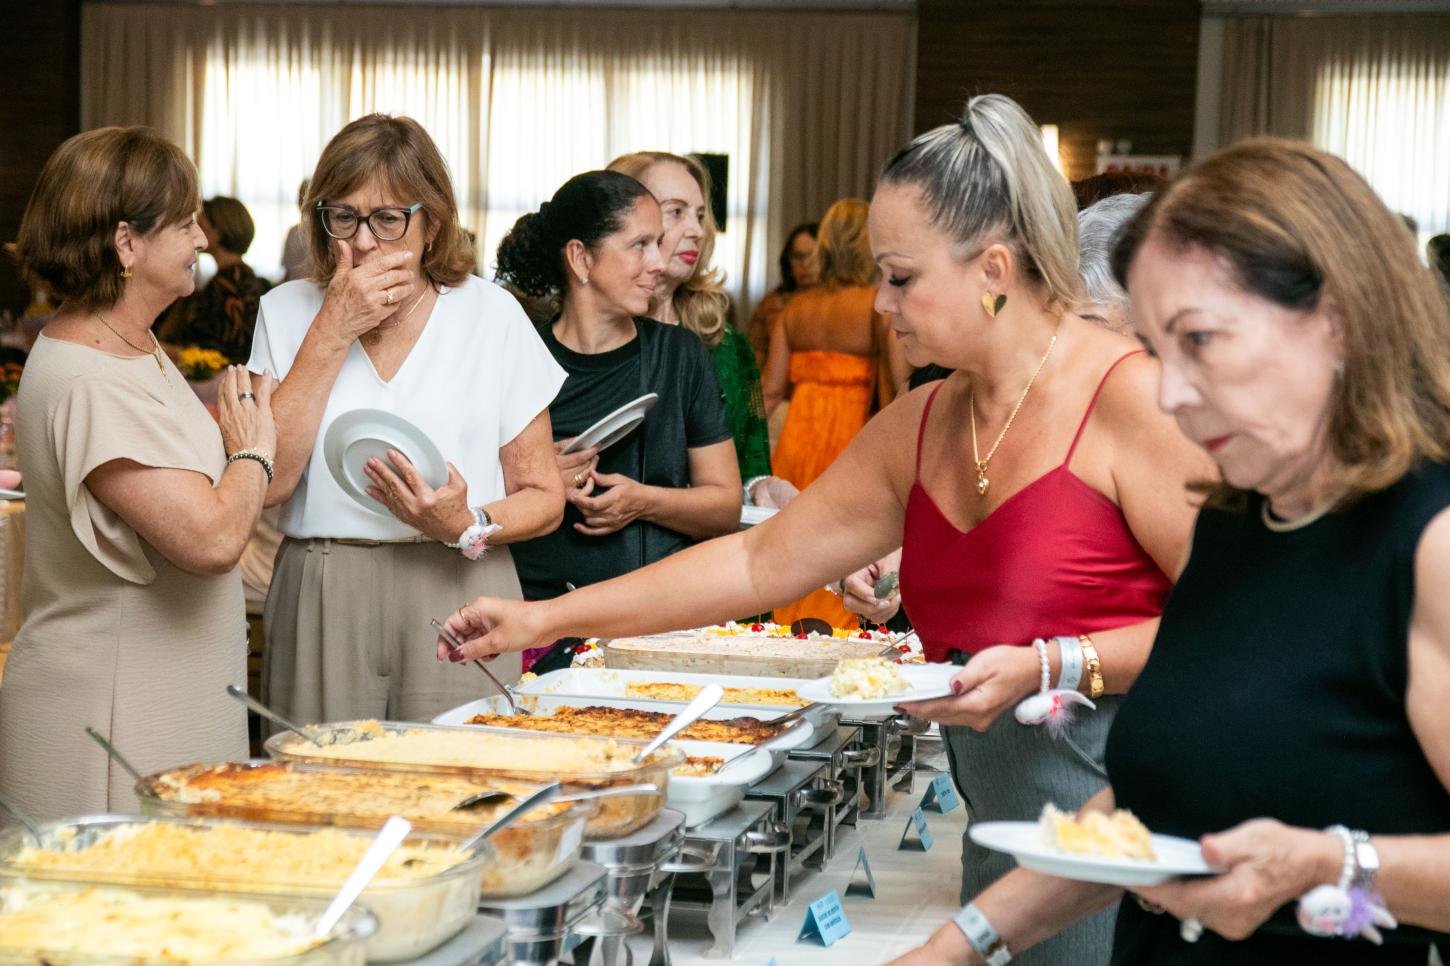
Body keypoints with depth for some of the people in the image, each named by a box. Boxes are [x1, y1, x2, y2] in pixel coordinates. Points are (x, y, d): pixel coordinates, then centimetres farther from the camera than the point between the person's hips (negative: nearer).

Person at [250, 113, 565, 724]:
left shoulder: (491, 317, 3)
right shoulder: (287, 313, 6)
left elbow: (543, 497, 6)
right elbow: (266, 484, -8)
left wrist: (468, 526, -14)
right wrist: (332, 333, -9)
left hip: (457, 594, 0)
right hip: (321, 608, 1)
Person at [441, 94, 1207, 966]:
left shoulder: (1131, 396, -12)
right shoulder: (918, 428, 12)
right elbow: (761, 563, 15)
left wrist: (1053, 665, -22)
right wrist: (546, 620, 13)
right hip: (1000, 839, 7)